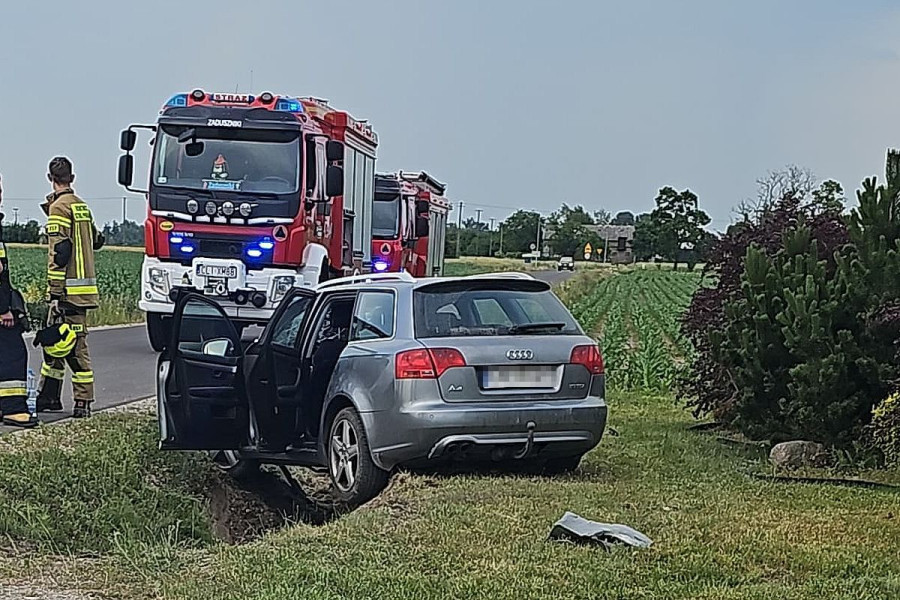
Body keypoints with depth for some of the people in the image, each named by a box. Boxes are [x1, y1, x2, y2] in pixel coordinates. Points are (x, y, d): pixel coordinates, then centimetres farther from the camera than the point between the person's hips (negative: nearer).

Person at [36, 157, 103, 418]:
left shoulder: (59, 207, -11)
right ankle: (48, 397, 20)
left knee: (75, 346, -7)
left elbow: (60, 251, -18)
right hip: (85, 284, 9)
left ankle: (83, 403, -7)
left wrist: (56, 292, -18)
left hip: (68, 289, -9)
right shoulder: (81, 206, 15)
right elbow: (96, 241, 24)